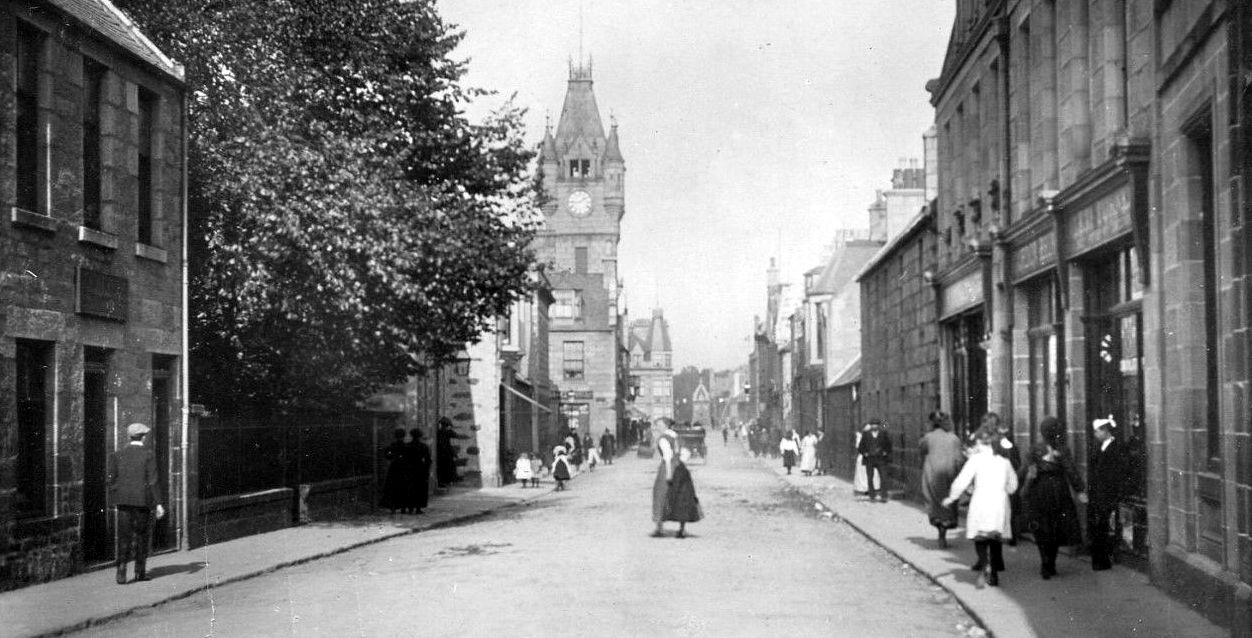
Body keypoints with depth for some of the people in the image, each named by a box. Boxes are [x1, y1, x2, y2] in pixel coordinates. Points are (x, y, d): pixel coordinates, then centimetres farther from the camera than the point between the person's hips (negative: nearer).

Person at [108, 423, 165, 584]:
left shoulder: (118, 455, 4)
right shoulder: (148, 454, -5)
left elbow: (110, 478, 1)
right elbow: (152, 480, -9)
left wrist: (115, 496, 16)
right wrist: (158, 503, -7)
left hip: (123, 500, 2)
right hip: (143, 500, -2)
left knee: (124, 536, 4)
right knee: (142, 535, 11)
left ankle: (122, 568, -13)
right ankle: (140, 571, 16)